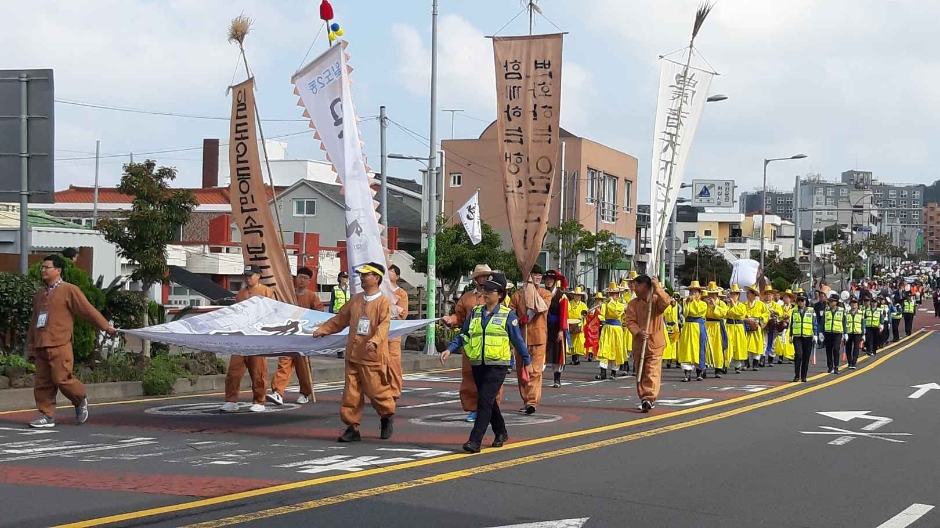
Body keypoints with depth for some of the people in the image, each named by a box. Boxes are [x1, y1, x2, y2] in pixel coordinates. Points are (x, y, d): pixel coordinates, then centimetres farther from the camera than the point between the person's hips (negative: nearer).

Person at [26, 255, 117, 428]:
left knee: (62, 378, -11)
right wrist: (31, 346, 21)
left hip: (60, 345, -7)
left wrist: (106, 326, -5)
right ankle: (47, 416, 8)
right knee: (42, 383, 3)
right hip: (41, 346, 7)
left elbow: (88, 310, -3)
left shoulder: (69, 290, -2)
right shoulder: (39, 294, 21)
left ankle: (80, 400, 15)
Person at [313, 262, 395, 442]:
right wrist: (323, 329, 16)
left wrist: (375, 340, -34)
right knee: (351, 393, 4)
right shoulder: (356, 299, 12)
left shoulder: (383, 302, -7)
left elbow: (384, 325, -18)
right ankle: (352, 427, 9)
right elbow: (341, 319, 20)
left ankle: (387, 416, 27)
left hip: (373, 356, -6)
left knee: (376, 390, 0)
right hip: (353, 354, 6)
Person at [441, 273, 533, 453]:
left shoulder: (507, 315, -2)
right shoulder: (475, 313, 9)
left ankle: (475, 440, -16)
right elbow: (463, 335, 11)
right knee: (488, 401, 15)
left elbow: (518, 340, 3)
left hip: (497, 364, -5)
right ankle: (501, 432, 35)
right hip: (478, 364, 5)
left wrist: (527, 362, 8)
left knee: (485, 399, -14)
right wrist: (449, 349, -4)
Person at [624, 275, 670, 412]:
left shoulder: (657, 300, -3)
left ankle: (649, 398, -21)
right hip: (638, 343, 4)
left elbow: (666, 302, -25)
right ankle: (644, 399, 21)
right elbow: (630, 321, -5)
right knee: (640, 373, 10)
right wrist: (638, 332, -22)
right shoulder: (633, 304, 5)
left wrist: (657, 288, -30)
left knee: (652, 372, -13)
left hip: (655, 343, -4)